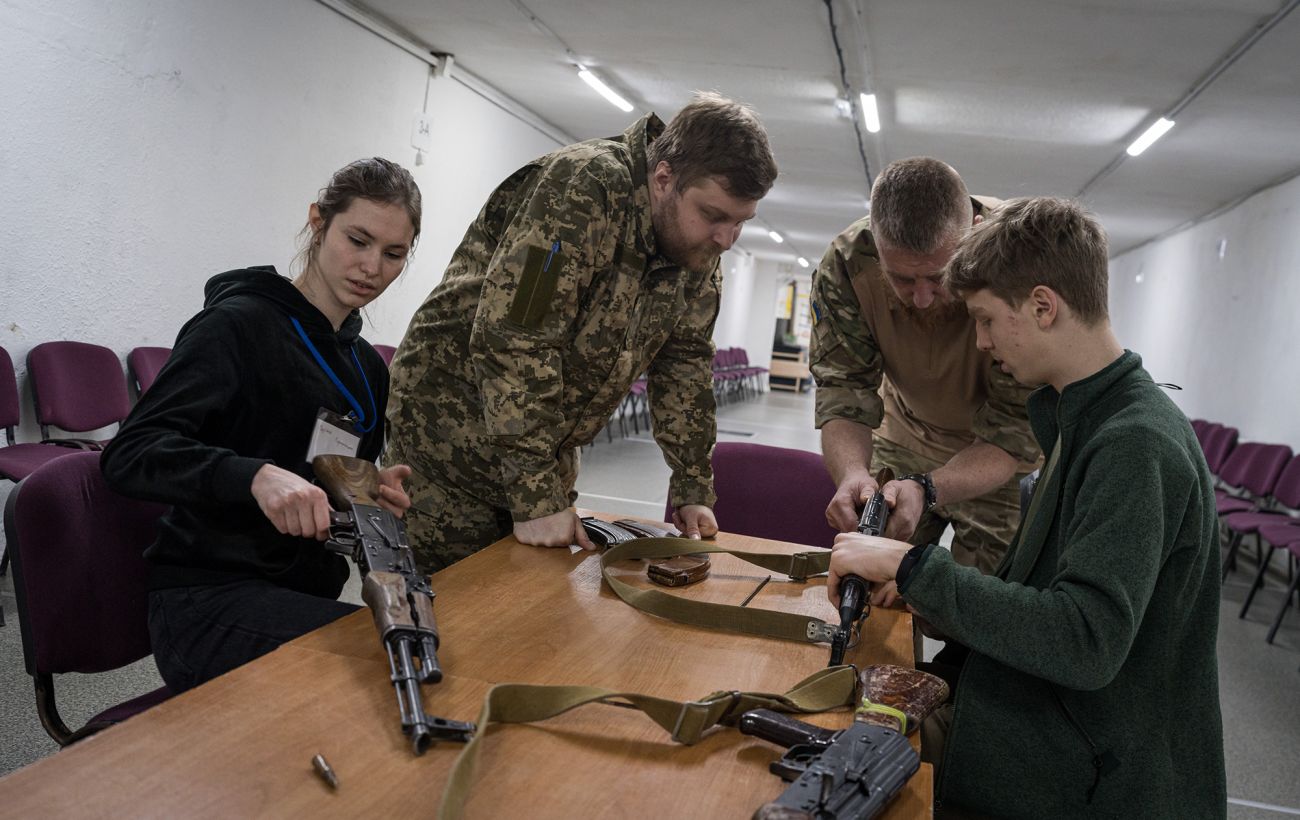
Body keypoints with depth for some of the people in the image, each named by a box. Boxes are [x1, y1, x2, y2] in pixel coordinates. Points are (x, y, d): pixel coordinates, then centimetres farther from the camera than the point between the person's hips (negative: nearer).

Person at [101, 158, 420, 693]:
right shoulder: (239, 323, -8)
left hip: (309, 592, 7)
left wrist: (373, 495, -2)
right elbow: (129, 454, -17)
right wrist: (257, 476, -35)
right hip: (210, 598, -7)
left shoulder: (368, 366, 14)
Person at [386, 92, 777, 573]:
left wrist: (692, 491, 4)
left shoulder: (697, 248, 0)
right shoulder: (583, 188, -25)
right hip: (450, 431, -7)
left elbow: (684, 364, 7)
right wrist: (536, 498, -28)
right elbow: (515, 342, -30)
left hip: (546, 448, 7)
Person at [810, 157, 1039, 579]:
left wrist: (926, 490, -47)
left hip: (1002, 463, -2)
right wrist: (852, 475, -44)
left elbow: (1014, 435, -30)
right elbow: (844, 400, -22)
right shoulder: (845, 264, -25)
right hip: (905, 438, 2)